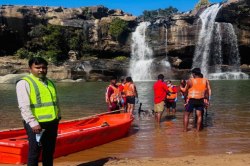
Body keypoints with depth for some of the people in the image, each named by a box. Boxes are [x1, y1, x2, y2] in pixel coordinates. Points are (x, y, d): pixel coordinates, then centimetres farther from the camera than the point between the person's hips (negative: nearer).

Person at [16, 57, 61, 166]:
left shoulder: (49, 82, 16)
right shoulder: (24, 83, -8)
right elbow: (24, 106, -16)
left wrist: (58, 118, 17)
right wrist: (33, 123, -22)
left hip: (52, 123, 7)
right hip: (36, 124, -7)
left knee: (49, 152, 16)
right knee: (34, 153, 1)